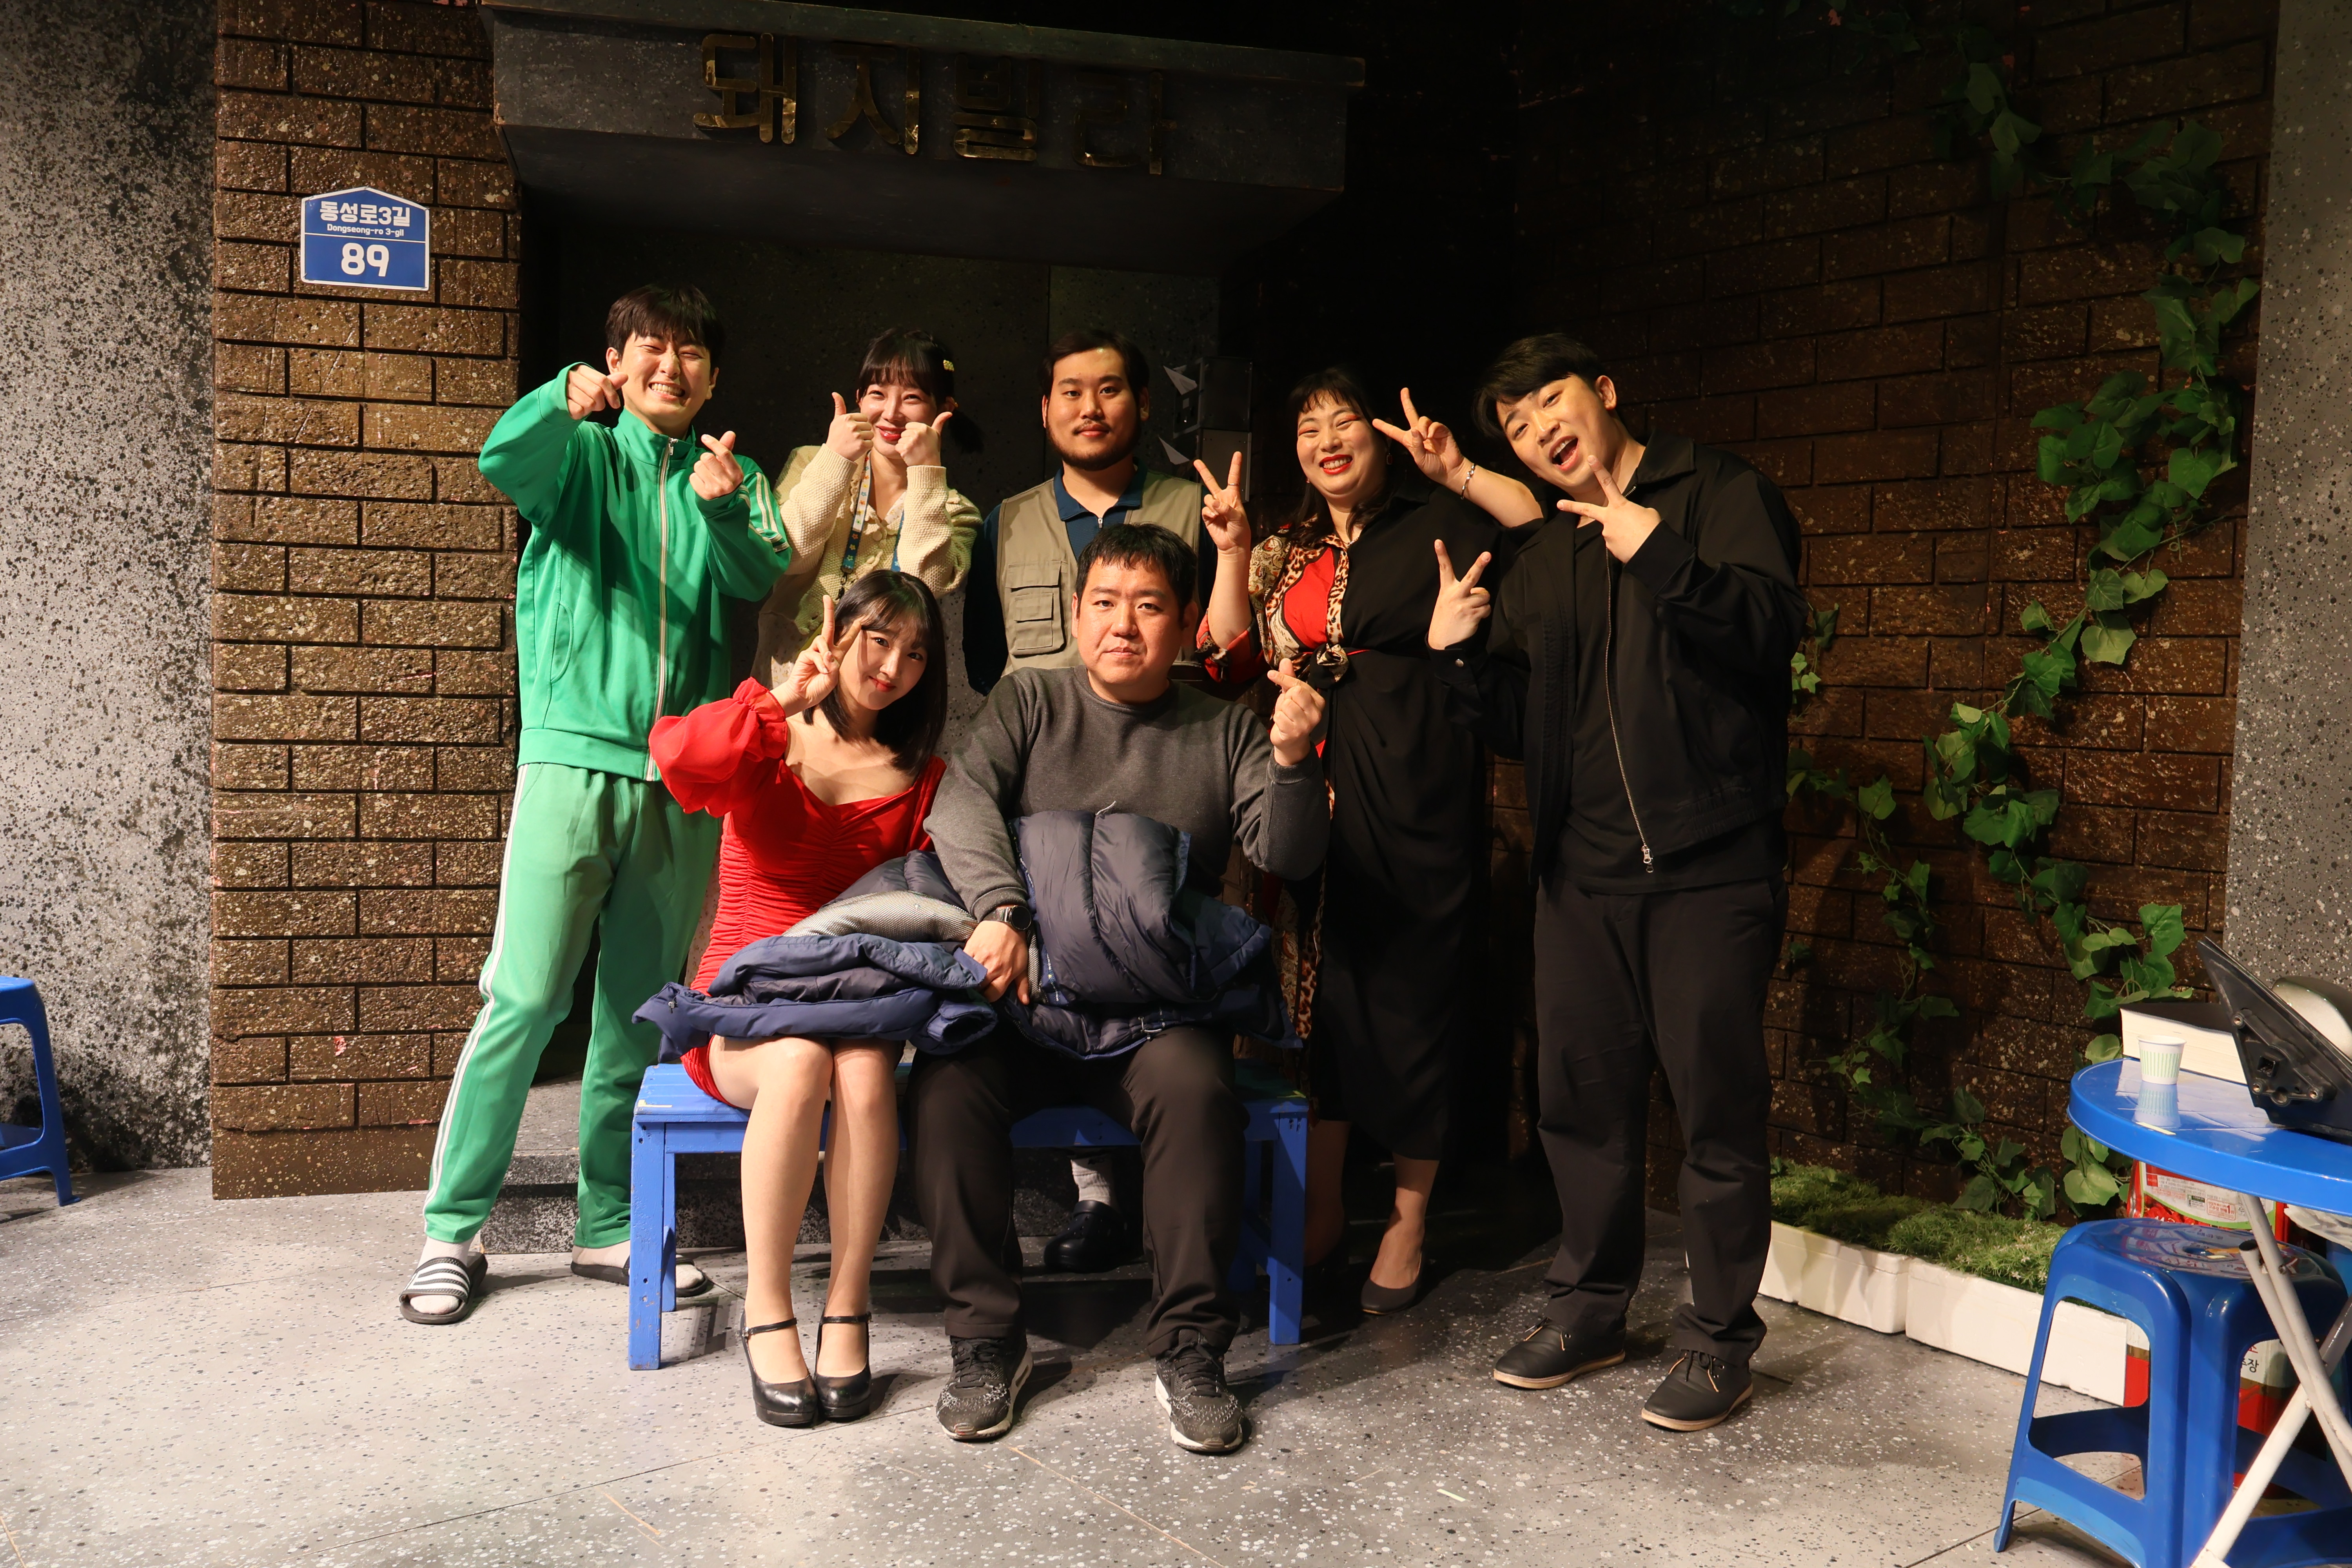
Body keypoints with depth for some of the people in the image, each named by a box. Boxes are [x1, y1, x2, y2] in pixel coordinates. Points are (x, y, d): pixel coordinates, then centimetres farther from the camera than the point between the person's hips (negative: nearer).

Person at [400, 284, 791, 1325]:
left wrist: (724, 510, -25)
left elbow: (763, 579, -5)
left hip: (683, 778, 3)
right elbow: (503, 461, -16)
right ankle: (452, 1230, 4)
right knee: (526, 997, -8)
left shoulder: (730, 478, 14)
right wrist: (563, 401, -36)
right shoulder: (581, 455, 7)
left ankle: (609, 1226, 20)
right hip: (574, 757, -3)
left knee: (640, 1010, 9)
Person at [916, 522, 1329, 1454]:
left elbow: (1286, 856, 0)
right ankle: (986, 1340, -12)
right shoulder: (1029, 703, 12)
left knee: (1195, 1087, -32)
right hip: (1021, 995, 1)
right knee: (946, 1085, -28)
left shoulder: (1223, 733, 13)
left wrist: (1292, 758, -19)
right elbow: (961, 802, -5)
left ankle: (1191, 1349, -17)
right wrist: (998, 911, -23)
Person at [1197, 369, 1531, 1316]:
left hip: (1420, 792, -4)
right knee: (1325, 978, 9)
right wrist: (1232, 553, 3)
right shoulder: (1285, 554, 17)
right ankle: (1322, 1206, 22)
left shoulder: (1438, 524, 4)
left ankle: (1409, 1223, 14)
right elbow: (1234, 662, 9)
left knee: (1415, 988, 0)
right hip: (1320, 790, 5)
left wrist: (1458, 472, -14)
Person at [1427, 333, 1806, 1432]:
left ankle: (1718, 1342, 13)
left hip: (1711, 867, -5)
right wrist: (1455, 653, -2)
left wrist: (1660, 557, -24)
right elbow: (1517, 727, 15)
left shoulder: (1721, 496, 1)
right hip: (1583, 874, 6)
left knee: (1718, 1105, -1)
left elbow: (1771, 631, -14)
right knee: (1579, 1096, 11)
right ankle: (1589, 1308, 28)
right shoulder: (1543, 564, 18)